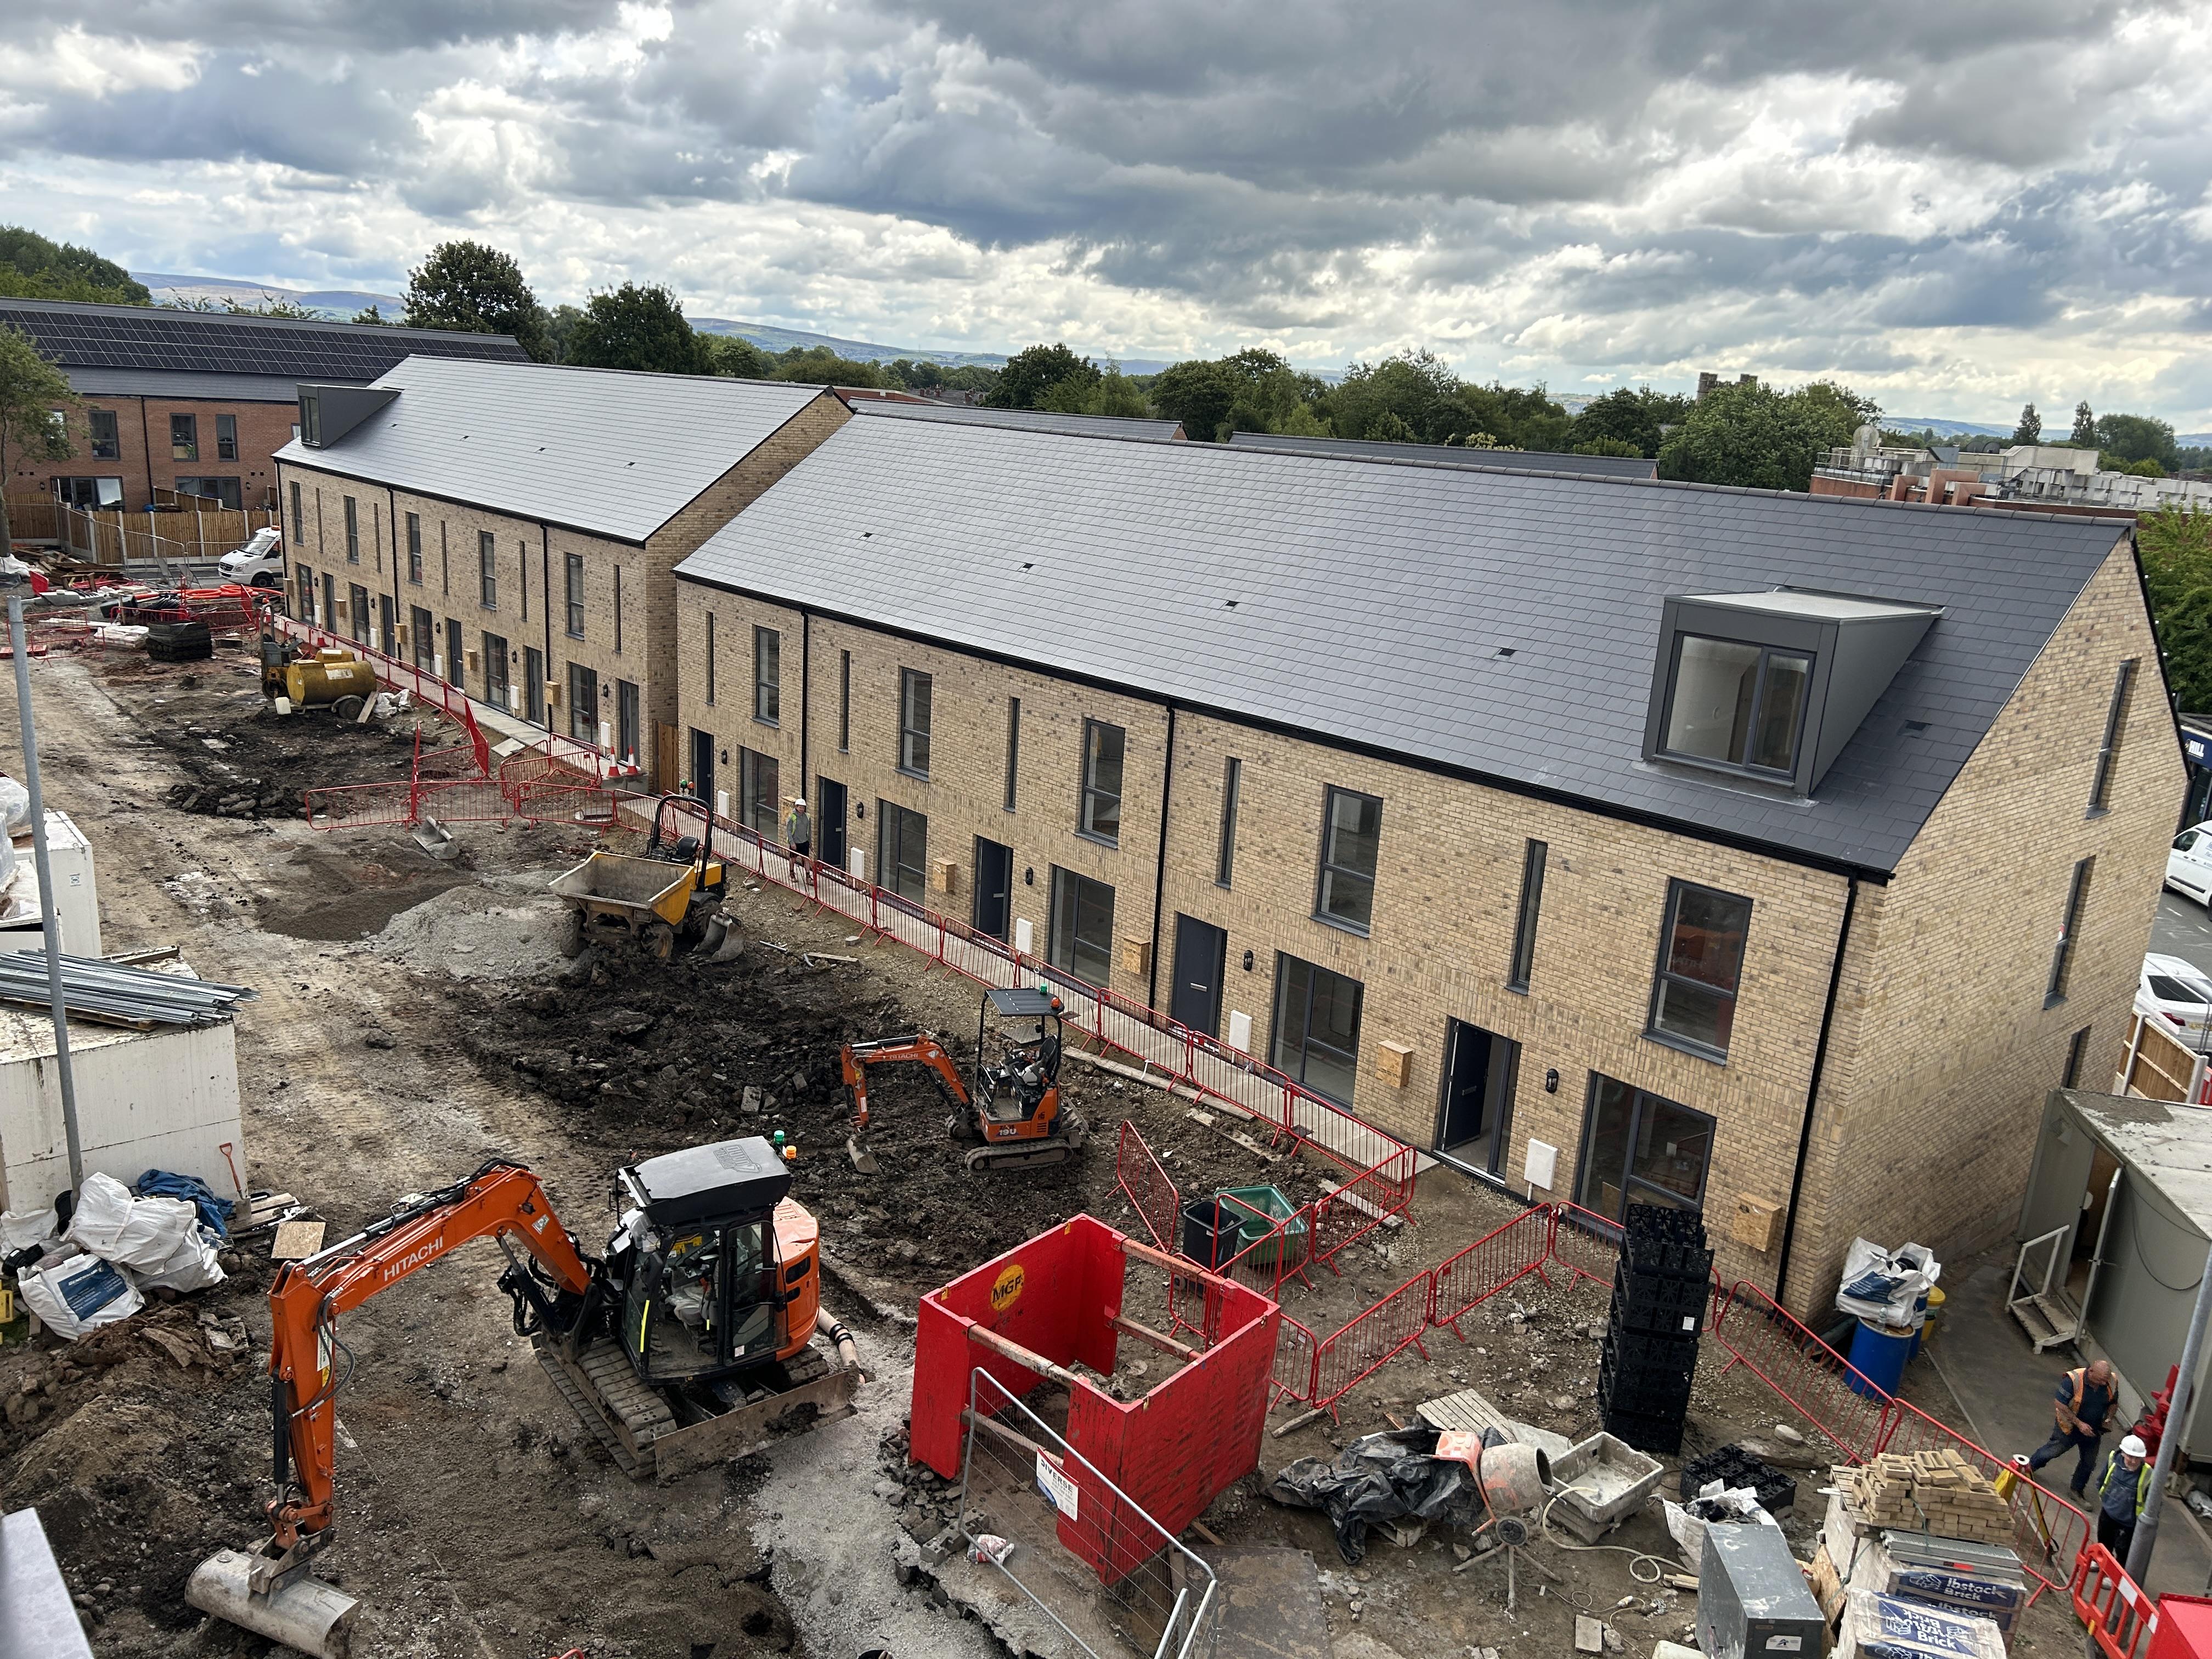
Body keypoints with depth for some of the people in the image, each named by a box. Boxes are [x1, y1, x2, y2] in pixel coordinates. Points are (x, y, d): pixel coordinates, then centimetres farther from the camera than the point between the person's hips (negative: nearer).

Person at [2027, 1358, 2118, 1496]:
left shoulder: (2112, 1382, -14)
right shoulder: (2073, 1380, -29)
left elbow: (2113, 1403, 6)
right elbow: (2061, 1404, -22)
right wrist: (2079, 1424, -24)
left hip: (2093, 1431, 4)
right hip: (2070, 1426, -4)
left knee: (2089, 1463, 13)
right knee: (2054, 1450, 11)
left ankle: (2077, 1491, 34)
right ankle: (2030, 1466, 37)